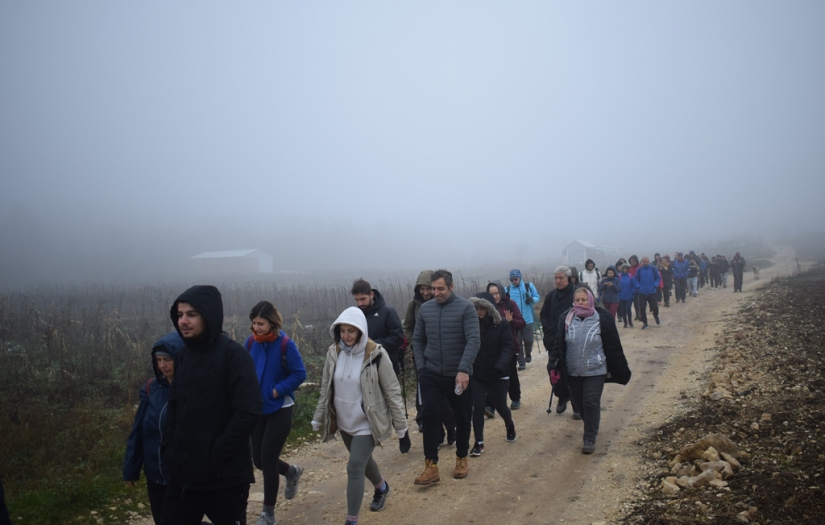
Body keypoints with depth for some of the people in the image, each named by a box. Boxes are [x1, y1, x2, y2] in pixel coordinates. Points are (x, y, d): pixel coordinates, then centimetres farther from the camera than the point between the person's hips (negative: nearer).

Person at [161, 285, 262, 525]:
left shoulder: (233, 355, -12)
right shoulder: (182, 356, 9)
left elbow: (248, 413, -19)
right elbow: (174, 407, 17)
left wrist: (214, 458, -19)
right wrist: (169, 448, 3)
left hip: (225, 478, -6)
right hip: (182, 475, 6)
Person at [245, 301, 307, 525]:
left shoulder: (286, 344, -17)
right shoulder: (251, 342, -4)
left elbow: (299, 374, -12)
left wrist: (275, 391, -18)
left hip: (280, 409, -5)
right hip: (258, 409, 5)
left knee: (267, 458, -3)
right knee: (259, 459, 10)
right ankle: (292, 472, 41)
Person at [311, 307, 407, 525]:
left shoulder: (376, 354, -19)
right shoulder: (334, 352, -5)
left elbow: (392, 391, -11)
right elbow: (326, 388, 7)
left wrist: (400, 423, -8)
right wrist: (319, 417, 10)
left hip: (367, 423, -6)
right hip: (344, 422, 6)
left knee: (355, 468, -10)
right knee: (363, 460, 24)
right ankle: (382, 487, 53)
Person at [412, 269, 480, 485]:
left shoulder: (466, 307, -10)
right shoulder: (425, 309, 2)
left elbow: (473, 340, -18)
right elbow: (418, 340, 10)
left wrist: (463, 370, -26)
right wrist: (421, 367, 0)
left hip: (459, 375, -2)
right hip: (431, 374, 2)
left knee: (462, 419, 12)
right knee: (429, 416, -8)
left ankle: (462, 459, 32)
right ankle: (431, 466, -1)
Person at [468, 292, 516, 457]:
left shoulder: (502, 325, -9)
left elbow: (507, 348, -15)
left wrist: (500, 365, -31)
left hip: (497, 375, -1)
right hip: (477, 375, 1)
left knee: (500, 406, 13)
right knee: (477, 408, -2)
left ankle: (510, 426, 45)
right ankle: (479, 443, 11)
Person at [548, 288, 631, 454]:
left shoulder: (602, 318, -8)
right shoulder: (566, 319, -2)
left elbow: (613, 346, -3)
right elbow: (558, 345, 0)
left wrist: (617, 370, -1)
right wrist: (554, 367, -7)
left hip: (595, 371, -3)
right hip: (573, 371, 3)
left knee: (592, 403, -4)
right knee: (579, 403, 14)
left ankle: (590, 439, 8)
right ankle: (590, 428, 40)